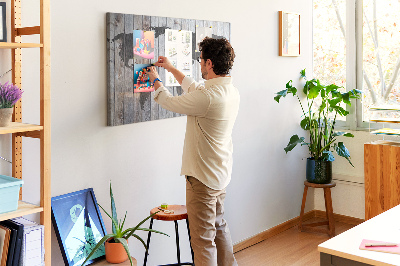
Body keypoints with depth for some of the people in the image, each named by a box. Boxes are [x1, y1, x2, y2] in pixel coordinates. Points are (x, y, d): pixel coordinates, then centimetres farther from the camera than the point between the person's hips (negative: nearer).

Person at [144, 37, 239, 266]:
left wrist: (156, 80, 9)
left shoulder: (208, 97, -27)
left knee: (203, 238, 0)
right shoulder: (232, 91, 3)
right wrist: (172, 69, 28)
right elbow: (195, 89, 20)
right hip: (221, 173, 10)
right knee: (219, 225, 26)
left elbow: (170, 102, -11)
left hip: (203, 178, -10)